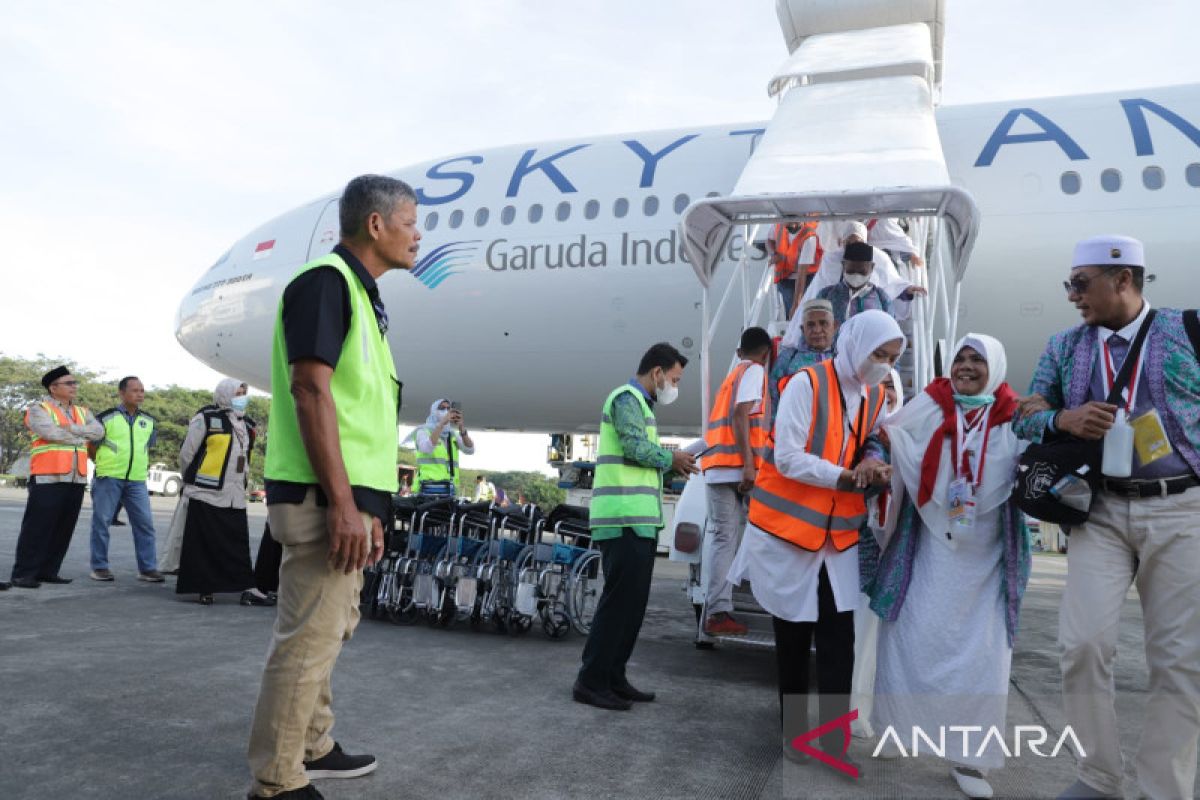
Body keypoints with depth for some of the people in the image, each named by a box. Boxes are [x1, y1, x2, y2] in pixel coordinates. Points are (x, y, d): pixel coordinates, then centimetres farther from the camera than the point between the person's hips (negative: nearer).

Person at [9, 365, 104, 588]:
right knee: (37, 527, -4)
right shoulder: (39, 409, 1)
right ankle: (23, 573, 3)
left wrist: (70, 428, -13)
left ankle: (48, 571, 16)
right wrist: (82, 436, -4)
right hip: (48, 479, -6)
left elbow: (98, 431, 1)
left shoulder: (82, 412, 18)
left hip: (76, 480, 6)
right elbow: (50, 432, -17)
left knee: (63, 528, 8)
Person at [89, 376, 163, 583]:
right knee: (101, 521, 2)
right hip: (108, 478, -3)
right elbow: (92, 446, 5)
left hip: (137, 481, 4)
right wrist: (104, 464, 5)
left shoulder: (149, 422, 10)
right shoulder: (106, 417, -2)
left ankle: (147, 568, 5)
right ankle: (99, 567, 13)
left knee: (145, 523, 0)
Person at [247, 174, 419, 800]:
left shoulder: (358, 293, 19)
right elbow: (310, 393, -19)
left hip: (349, 495, 10)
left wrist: (369, 505, 18)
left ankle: (311, 748, 32)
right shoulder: (325, 281, -10)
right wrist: (342, 502, -23)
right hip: (325, 496, -10)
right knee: (309, 637, -3)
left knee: (330, 629, 18)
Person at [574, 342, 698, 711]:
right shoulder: (627, 397, -7)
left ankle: (613, 677, 19)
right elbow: (637, 448, -19)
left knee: (631, 602, 12)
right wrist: (671, 458, -4)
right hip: (625, 518, -10)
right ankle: (591, 682, 0)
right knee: (619, 601, -7)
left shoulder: (638, 402, 25)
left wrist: (671, 464, 10)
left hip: (637, 520, 10)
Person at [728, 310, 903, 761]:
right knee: (792, 641, 9)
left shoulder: (876, 397, 6)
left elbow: (866, 455, 13)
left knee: (838, 643, -1)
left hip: (838, 537, 5)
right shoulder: (806, 384, -14)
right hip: (788, 530, -4)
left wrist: (875, 472, -10)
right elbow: (787, 458, -19)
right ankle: (793, 733, 25)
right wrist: (850, 475, -22)